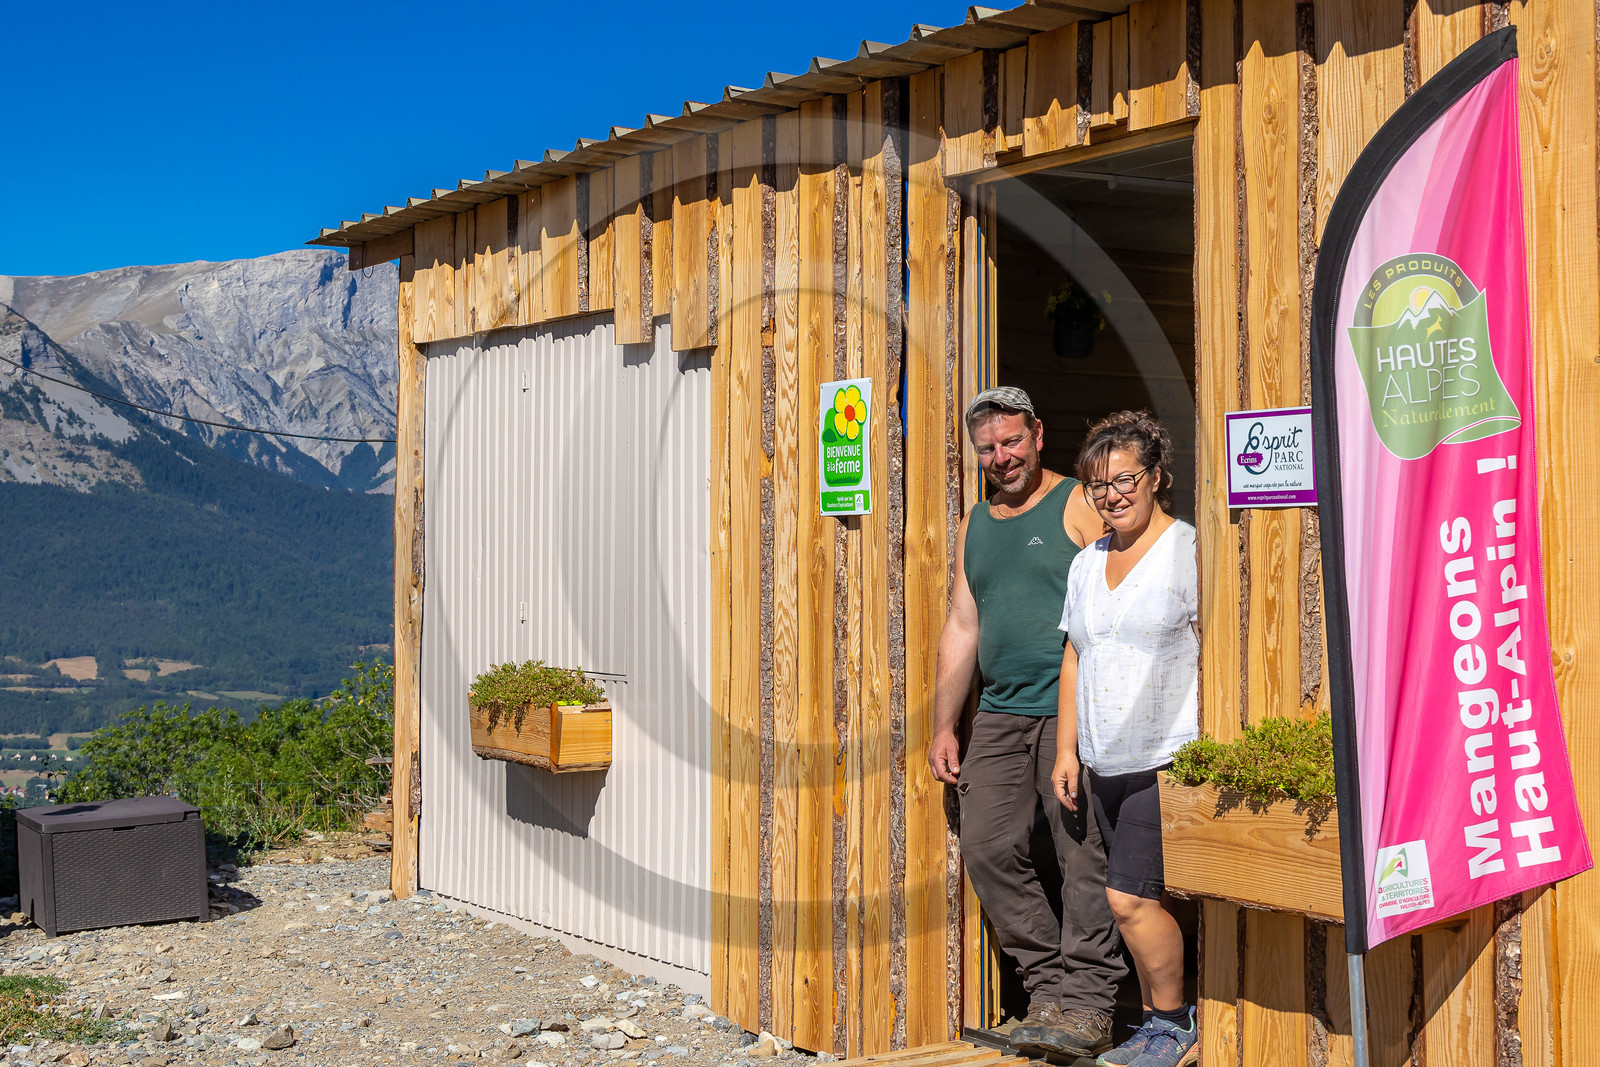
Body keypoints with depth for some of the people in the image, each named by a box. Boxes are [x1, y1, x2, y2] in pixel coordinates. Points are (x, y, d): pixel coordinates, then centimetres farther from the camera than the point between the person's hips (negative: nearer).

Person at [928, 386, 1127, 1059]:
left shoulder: (1079, 506, -1)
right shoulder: (974, 527, 18)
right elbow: (961, 628, 20)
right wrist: (944, 725, 15)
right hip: (1000, 715, 6)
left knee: (1085, 855, -7)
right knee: (988, 849, 1)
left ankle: (1085, 1004, 1)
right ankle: (1048, 988, 11)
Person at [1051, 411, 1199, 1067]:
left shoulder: (1189, 552, -6)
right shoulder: (1087, 564, 15)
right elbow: (1073, 660, 19)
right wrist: (1067, 751, 14)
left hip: (1170, 762, -7)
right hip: (1106, 766, 7)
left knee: (1129, 897, -11)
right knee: (1142, 901, 10)